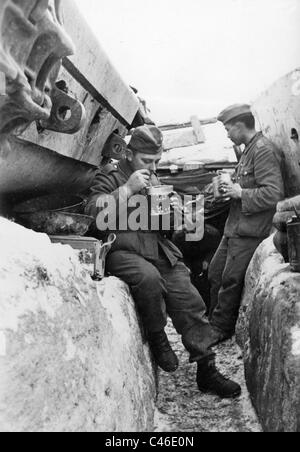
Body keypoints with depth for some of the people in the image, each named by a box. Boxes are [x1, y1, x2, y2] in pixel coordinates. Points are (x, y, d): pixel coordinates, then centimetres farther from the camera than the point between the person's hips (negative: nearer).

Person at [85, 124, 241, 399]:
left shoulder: (154, 180, 22)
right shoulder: (110, 176, 4)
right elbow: (93, 212, -14)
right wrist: (128, 188, -17)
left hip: (158, 251, 6)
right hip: (123, 250, -5)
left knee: (190, 301, -8)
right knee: (148, 277, -36)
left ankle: (207, 370, 3)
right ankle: (157, 338, -10)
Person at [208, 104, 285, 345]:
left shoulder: (263, 150, -17)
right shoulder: (250, 149, 14)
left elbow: (273, 193, -25)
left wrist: (240, 193, -16)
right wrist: (231, 187, 9)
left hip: (249, 231, -10)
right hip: (236, 227, 10)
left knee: (231, 280, -1)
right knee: (215, 273, 15)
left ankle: (221, 329, 15)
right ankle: (214, 321, 29)